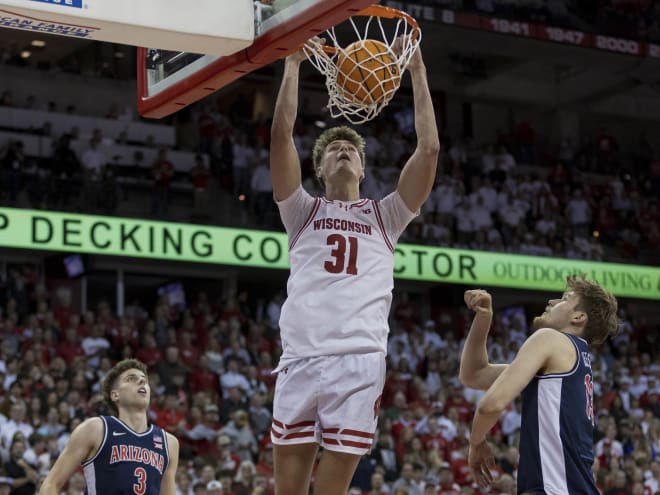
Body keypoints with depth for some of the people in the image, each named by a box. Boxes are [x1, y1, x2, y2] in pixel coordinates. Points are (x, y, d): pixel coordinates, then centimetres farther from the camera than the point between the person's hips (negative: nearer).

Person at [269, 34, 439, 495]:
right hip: (302, 357, 0)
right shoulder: (303, 211, 19)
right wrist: (293, 65, 11)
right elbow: (282, 134, 8)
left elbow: (429, 149, 12)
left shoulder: (384, 216, 20)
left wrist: (418, 75, 14)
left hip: (361, 360, 0)